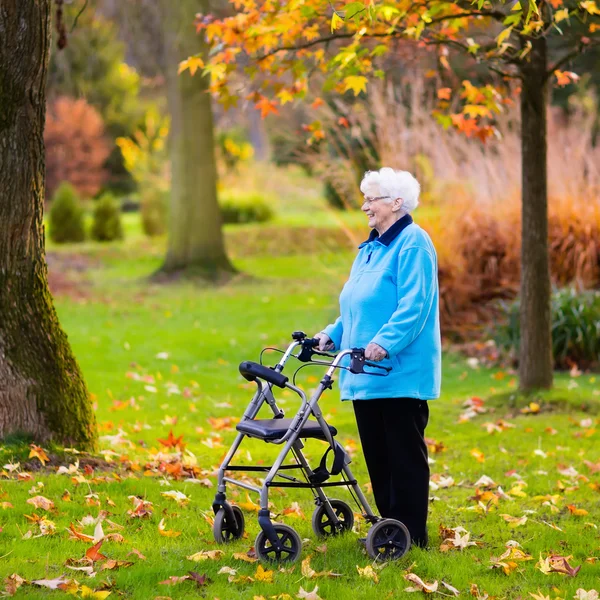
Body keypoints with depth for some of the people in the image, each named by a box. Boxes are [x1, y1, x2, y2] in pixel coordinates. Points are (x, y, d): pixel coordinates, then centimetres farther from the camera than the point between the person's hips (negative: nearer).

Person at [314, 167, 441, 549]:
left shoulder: (413, 244, -12)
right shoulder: (371, 247, 18)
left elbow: (414, 307, -21)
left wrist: (385, 343, -31)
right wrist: (333, 335, 10)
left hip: (401, 373, -9)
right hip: (366, 374, 9)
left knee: (405, 454, -3)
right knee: (376, 453, 12)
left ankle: (411, 536, 2)